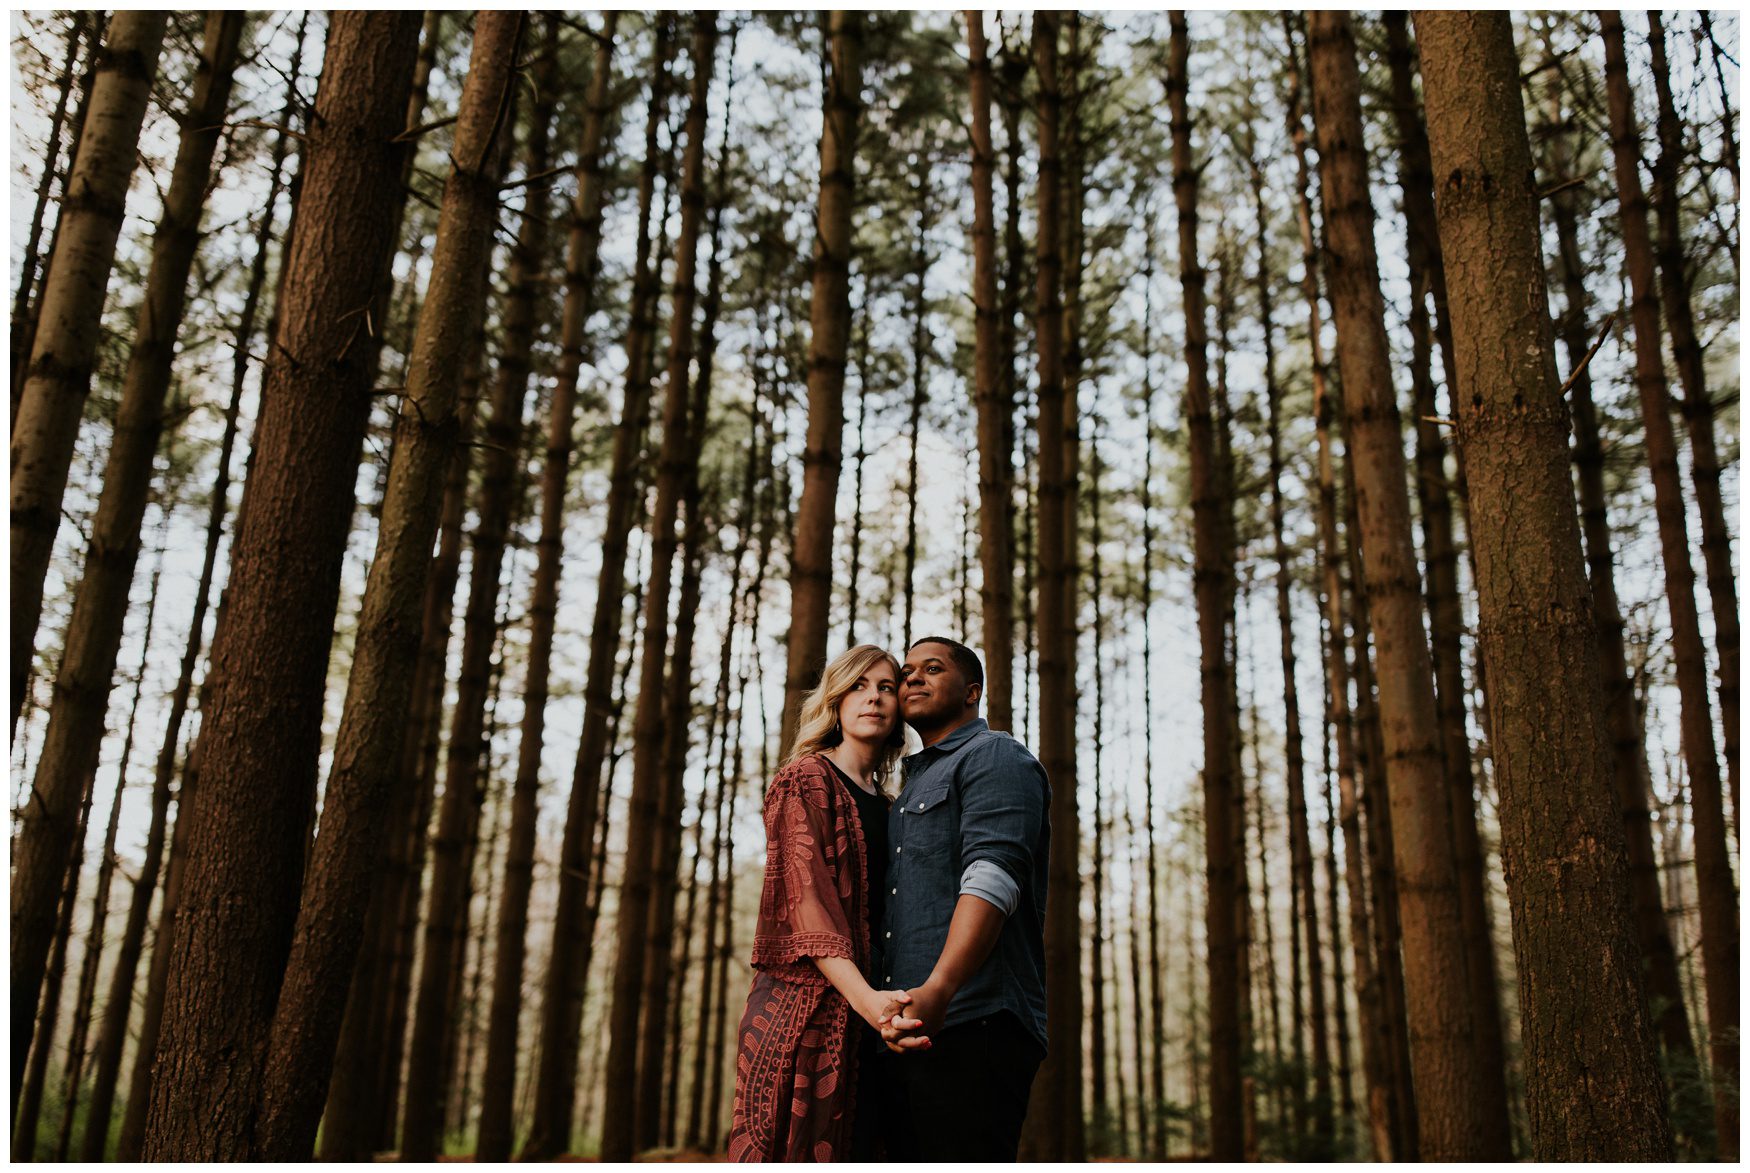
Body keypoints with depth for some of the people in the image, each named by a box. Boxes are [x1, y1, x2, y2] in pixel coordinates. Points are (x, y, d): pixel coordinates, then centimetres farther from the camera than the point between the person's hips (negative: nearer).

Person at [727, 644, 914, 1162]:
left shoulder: (884, 808, 20)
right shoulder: (807, 780, -2)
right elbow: (807, 901, -14)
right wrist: (865, 997, -26)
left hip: (859, 1017, 7)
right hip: (804, 1004, -7)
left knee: (850, 1151, 7)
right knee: (791, 1150, -8)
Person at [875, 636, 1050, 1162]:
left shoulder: (995, 757, 1)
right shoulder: (914, 788, 29)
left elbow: (993, 878, -16)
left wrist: (938, 990, -29)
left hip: (971, 1026, -9)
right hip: (908, 1037, 9)